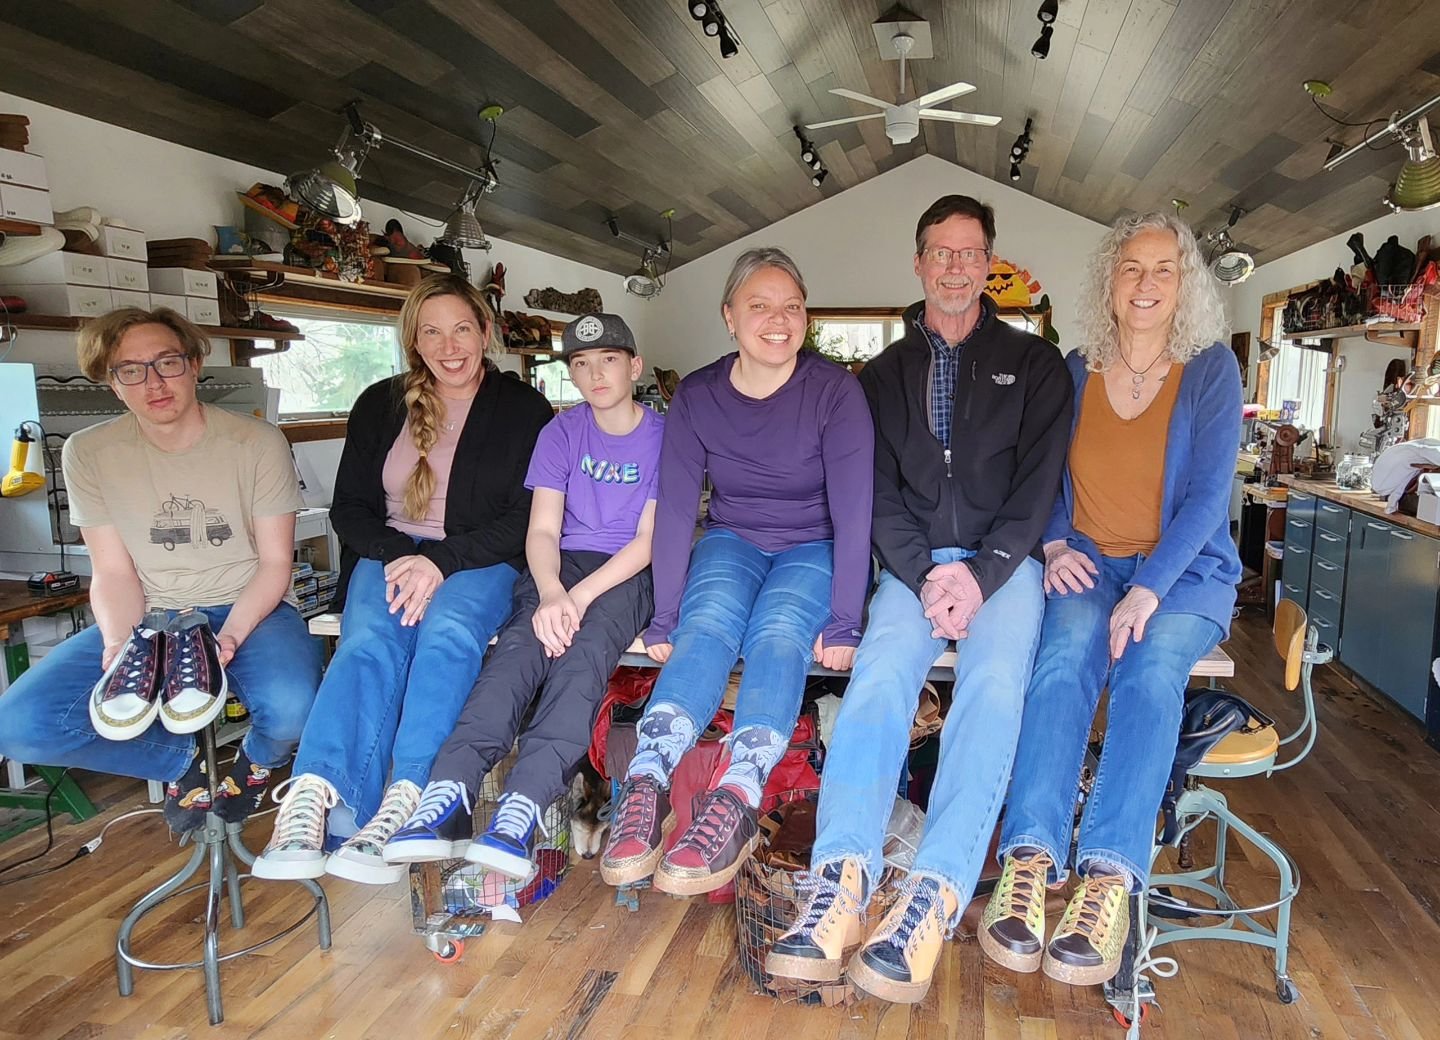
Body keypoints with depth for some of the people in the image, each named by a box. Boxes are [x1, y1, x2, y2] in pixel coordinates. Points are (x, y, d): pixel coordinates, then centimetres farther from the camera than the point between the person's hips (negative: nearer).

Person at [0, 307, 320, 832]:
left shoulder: (257, 442, -6)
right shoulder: (87, 453, 0)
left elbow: (274, 562, -6)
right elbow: (112, 571, 0)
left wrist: (229, 636, -23)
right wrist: (120, 643, -21)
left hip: (250, 609, -2)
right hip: (146, 619, 3)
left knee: (289, 709, -35)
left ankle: (257, 760, 6)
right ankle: (181, 762, 5)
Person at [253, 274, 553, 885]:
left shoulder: (524, 411, 4)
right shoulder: (380, 405, 13)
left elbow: (526, 520, -4)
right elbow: (348, 507, 10)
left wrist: (441, 560, -18)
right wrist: (397, 555, -11)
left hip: (479, 561, -2)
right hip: (389, 555, 2)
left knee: (447, 633, -35)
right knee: (370, 643, -30)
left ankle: (399, 812, -44)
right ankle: (310, 803, -44)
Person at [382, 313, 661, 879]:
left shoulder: (663, 435, 3)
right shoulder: (562, 431, 11)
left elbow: (649, 538, -5)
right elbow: (543, 529, 0)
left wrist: (581, 596, -19)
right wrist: (550, 593, -22)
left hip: (629, 573, -2)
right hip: (562, 563, 3)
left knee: (583, 653, -34)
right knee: (519, 646, -30)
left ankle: (521, 807, -50)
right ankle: (449, 794, -45)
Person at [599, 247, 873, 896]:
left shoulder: (835, 391, -10)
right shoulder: (696, 397, -3)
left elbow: (853, 511, -14)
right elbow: (674, 511, -7)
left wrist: (844, 622, -20)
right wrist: (663, 619, -15)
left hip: (813, 550, -2)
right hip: (732, 541, 2)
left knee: (778, 635, -32)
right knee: (706, 626, -29)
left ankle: (734, 804, -46)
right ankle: (645, 787, -42)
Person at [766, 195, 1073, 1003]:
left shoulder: (1035, 364, 13)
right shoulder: (885, 373, 17)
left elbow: (1039, 483, 2)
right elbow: (880, 492, 6)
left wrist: (981, 573, -14)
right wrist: (924, 575, -12)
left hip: (1004, 562, -1)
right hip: (916, 563, 1)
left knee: (994, 683, -30)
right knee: (880, 674, -28)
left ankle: (933, 900, -37)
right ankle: (842, 882, -37)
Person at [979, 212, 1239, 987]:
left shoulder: (1211, 369, 1)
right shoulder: (1075, 370, 8)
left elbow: (1208, 494, -8)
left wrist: (1148, 591, -20)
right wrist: (1054, 545, -9)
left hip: (1185, 570, -1)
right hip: (1088, 564, 1)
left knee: (1151, 667, -32)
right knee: (1064, 657, -30)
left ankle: (1109, 880, -39)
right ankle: (1028, 861, -38)